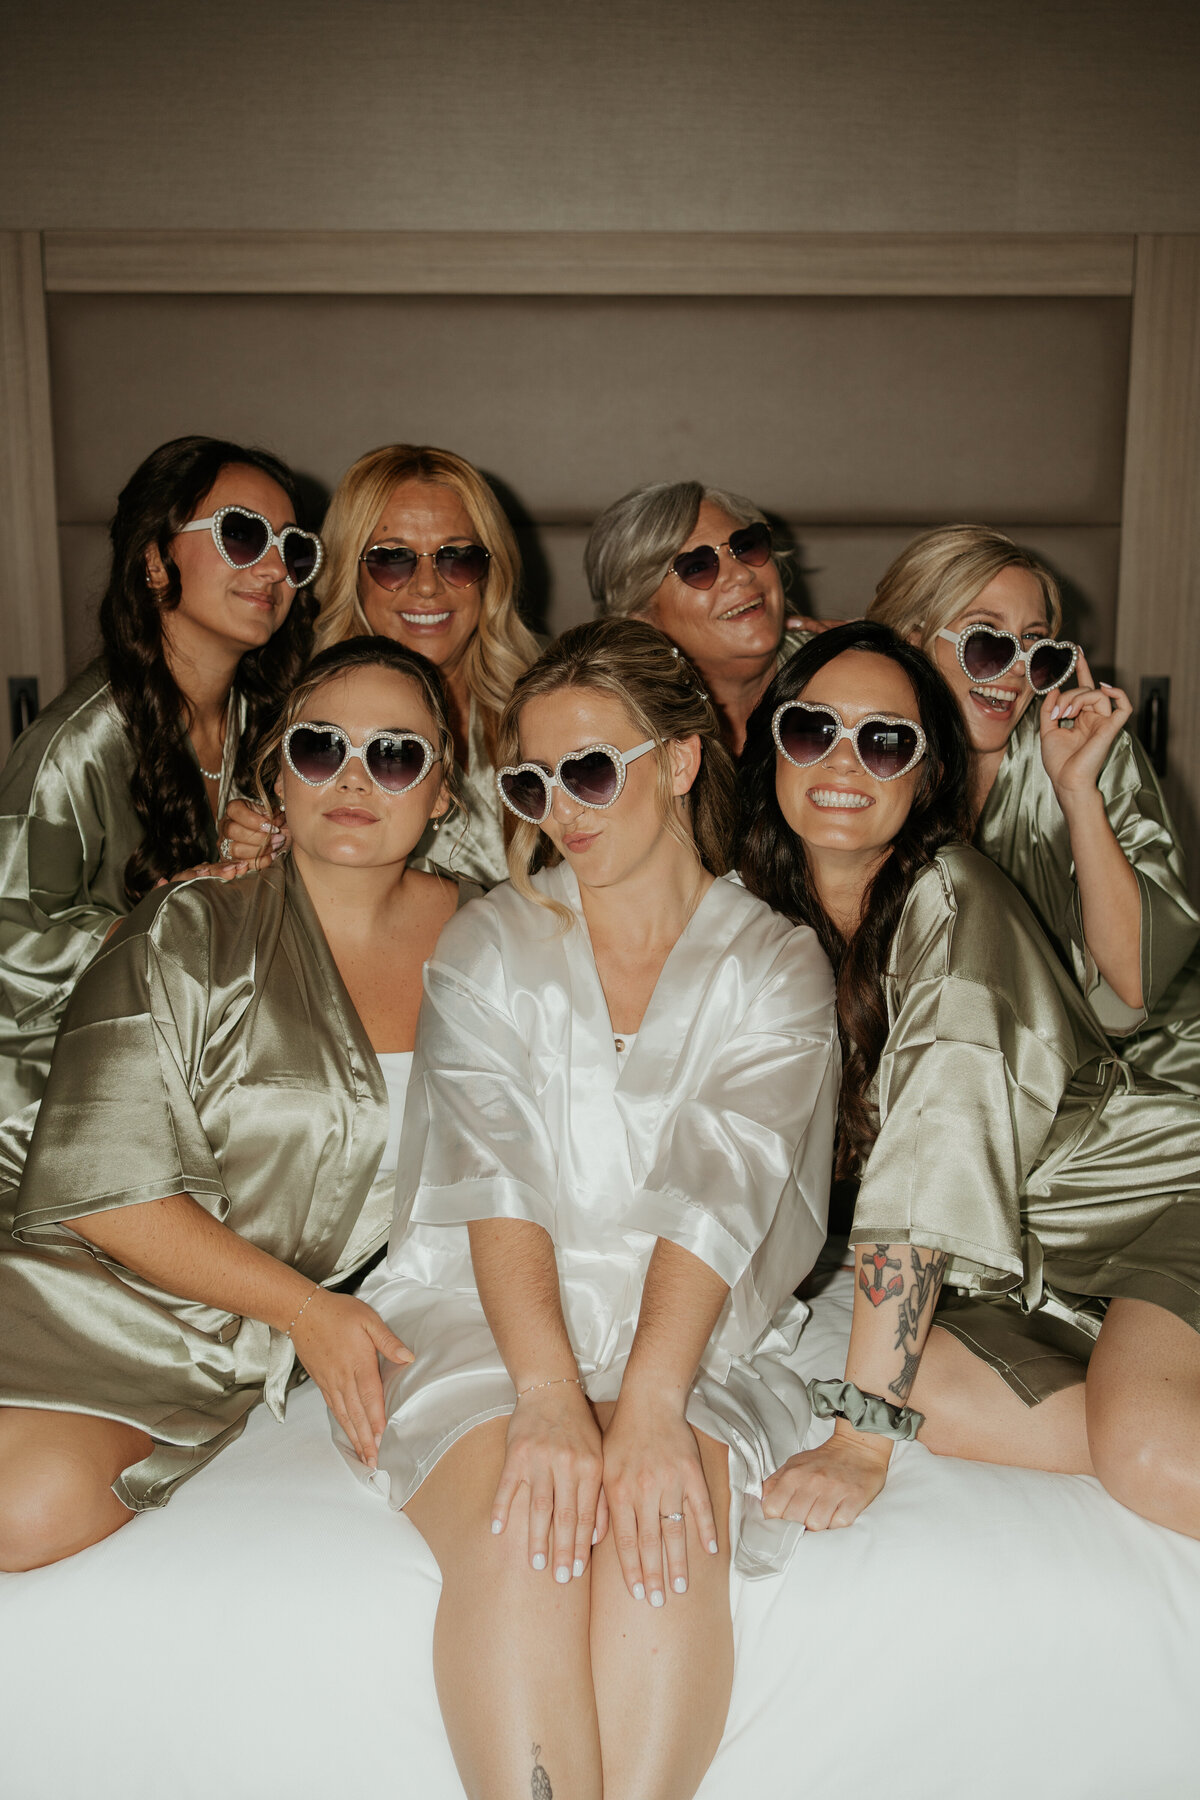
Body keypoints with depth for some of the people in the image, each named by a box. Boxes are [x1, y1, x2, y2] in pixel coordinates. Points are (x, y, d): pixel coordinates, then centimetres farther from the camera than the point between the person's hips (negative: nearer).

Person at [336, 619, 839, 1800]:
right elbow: (493, 1179, -6)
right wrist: (549, 1394, -22)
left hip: (692, 1331, 0)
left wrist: (648, 1404, -26)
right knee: (519, 1525, -30)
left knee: (664, 1528, -31)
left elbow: (721, 1191, -10)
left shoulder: (777, 966, 6)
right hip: (484, 1314, 1)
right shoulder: (488, 944, 9)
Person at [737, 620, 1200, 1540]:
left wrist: (861, 1436, -25)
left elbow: (934, 1157, -24)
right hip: (1020, 1276, 6)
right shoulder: (776, 918, 3)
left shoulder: (952, 895, -16)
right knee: (915, 1374, -25)